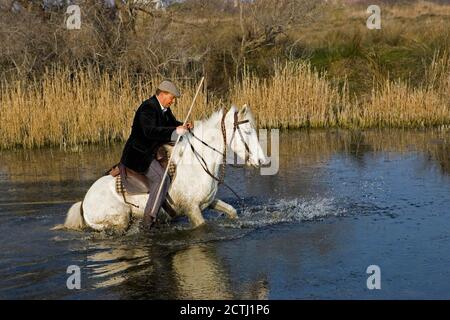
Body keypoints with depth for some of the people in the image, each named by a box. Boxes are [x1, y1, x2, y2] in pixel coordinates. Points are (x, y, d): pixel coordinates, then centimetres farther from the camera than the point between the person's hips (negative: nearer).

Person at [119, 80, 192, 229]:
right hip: (139, 155, -11)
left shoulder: (164, 109, 9)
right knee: (162, 179, -19)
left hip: (151, 152, 11)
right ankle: (149, 218, -19)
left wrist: (184, 126, -3)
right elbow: (150, 131, -35)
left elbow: (172, 123, 21)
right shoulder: (148, 107, -21)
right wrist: (175, 131, -37)